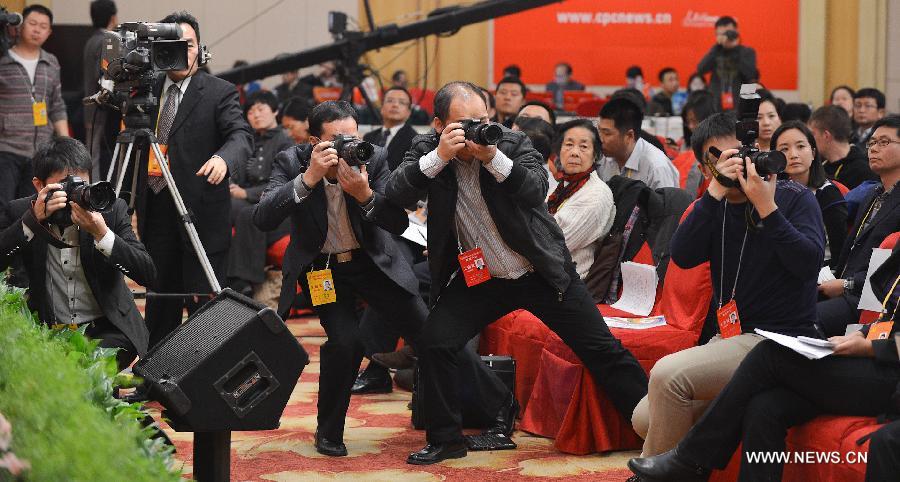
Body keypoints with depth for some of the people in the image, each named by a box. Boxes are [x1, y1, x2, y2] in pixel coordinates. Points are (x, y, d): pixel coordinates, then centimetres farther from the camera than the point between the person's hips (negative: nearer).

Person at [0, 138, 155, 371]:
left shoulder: (111, 209, -4)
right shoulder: (20, 211, -2)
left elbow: (148, 275, -13)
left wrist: (101, 233, -25)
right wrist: (33, 219, -24)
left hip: (106, 330, -1)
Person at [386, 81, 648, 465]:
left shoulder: (513, 142, -10)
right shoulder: (427, 150, -7)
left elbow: (537, 189, -24)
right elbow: (396, 195, -21)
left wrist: (494, 158, -38)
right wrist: (439, 156, -33)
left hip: (543, 271, -1)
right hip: (479, 278, 1)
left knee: (602, 349, -1)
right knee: (433, 344, -13)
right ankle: (446, 440, 4)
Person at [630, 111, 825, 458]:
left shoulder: (795, 198, -2)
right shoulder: (716, 207, 11)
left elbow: (809, 263, -17)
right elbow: (683, 256, -7)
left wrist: (766, 207, -20)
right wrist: (715, 193, -16)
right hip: (729, 339, 7)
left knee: (667, 375, -26)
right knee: (645, 419, -7)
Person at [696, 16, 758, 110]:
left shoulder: (747, 52, 5)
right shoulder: (716, 52, 10)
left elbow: (751, 75, -10)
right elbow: (701, 69, -6)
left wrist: (736, 49, -9)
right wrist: (718, 46, -10)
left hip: (740, 106, -2)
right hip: (715, 106, 2)